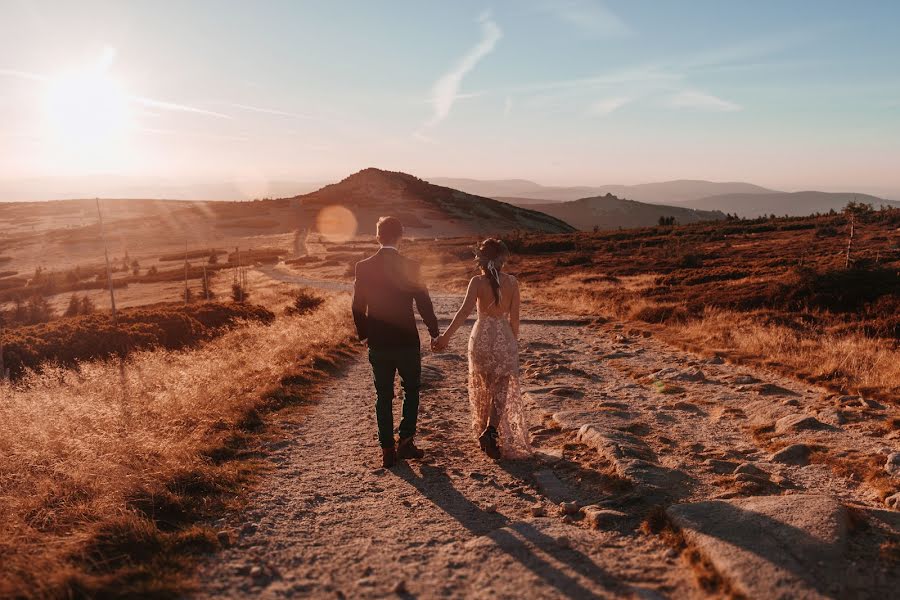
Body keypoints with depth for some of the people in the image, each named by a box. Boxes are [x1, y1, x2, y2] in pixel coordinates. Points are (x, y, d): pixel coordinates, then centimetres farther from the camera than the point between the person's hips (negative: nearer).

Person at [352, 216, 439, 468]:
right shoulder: (410, 267, -10)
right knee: (412, 390, 18)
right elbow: (424, 303, -6)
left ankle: (387, 450, 15)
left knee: (383, 396, 12)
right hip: (406, 341, -2)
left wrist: (364, 334, 17)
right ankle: (405, 442, 12)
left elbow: (358, 306, 2)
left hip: (378, 343, 2)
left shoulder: (363, 267, -4)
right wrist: (434, 332, 7)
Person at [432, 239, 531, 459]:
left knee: (482, 389, 18)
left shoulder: (477, 281, -8)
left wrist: (446, 336, -23)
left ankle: (485, 432, 29)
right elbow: (514, 317, -1)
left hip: (481, 337, 0)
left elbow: (465, 311, -20)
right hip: (504, 338, 0)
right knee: (502, 389, 7)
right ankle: (491, 431, -13)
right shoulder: (512, 282, -4)